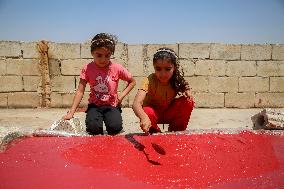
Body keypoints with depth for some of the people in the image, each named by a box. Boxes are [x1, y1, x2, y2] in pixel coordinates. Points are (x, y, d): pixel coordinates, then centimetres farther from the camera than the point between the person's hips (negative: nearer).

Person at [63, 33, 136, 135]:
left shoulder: (117, 68, -9)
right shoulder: (87, 68, -8)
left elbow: (132, 82, 5)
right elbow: (80, 91, -8)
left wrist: (121, 96, -8)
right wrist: (71, 112, -16)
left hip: (112, 105, 0)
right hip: (94, 105, 0)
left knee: (115, 128, -27)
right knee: (93, 128, -27)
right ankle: (98, 133, 10)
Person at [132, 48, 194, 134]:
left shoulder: (177, 79, -18)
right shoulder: (150, 81, -29)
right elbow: (136, 104, -42)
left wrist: (188, 93, -27)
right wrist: (144, 117, -63)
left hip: (170, 113, 3)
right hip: (154, 113, -2)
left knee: (188, 101, -23)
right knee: (147, 112, -37)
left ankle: (177, 130, -3)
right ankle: (154, 132, -4)